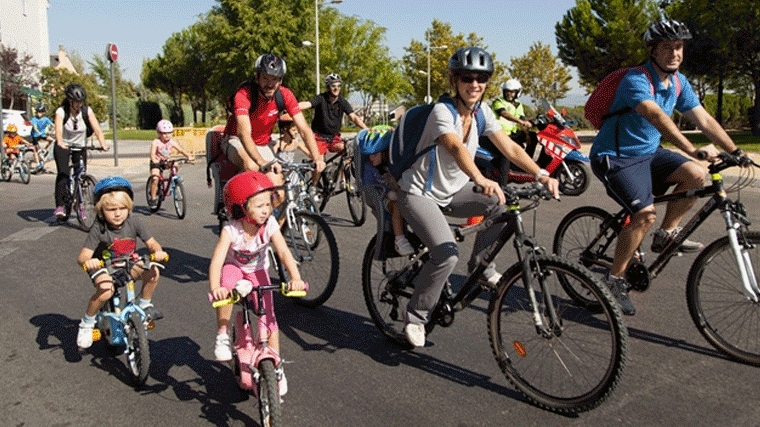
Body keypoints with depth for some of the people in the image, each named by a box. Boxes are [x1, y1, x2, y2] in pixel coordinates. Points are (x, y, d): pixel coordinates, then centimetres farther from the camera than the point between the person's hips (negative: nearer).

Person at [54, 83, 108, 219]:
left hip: (80, 147, 2)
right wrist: (60, 142, -52)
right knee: (63, 173, -23)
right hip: (64, 146, -2)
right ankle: (59, 206, -23)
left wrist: (102, 144, -37)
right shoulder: (61, 111, -16)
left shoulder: (87, 111, -11)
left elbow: (96, 128, -20)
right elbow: (58, 128, -32)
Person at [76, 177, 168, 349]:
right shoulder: (98, 229, -22)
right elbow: (82, 256, -27)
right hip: (102, 266, -3)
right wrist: (87, 262, -51)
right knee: (106, 290, -33)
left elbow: (151, 243, -10)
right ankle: (87, 323, -5)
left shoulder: (133, 222, -13)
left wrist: (158, 252, -33)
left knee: (153, 273, -21)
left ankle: (144, 304, 8)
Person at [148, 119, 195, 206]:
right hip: (156, 163, -5)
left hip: (166, 161, 5)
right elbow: (152, 153, -32)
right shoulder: (155, 142, -19)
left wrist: (189, 156, -28)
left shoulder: (172, 142, -6)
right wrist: (154, 159, -53)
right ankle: (152, 198, -7)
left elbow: (181, 150, -10)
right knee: (155, 179, -20)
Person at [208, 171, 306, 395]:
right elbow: (217, 261, -41)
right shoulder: (231, 230, -31)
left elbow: (284, 252, -35)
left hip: (257, 269, 2)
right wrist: (215, 288, -59)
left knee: (268, 315, -7)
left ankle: (275, 364, 10)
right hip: (233, 266, -1)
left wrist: (295, 278, -52)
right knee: (225, 290, -37)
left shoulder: (269, 225, -26)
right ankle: (222, 335, -14)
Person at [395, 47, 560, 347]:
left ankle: (480, 266, 6)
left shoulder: (482, 113, -2)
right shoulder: (442, 111, -23)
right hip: (419, 194, -7)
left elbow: (509, 147, -9)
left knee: (502, 203, -15)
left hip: (451, 192, 7)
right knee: (447, 255, -25)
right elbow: (456, 147, -43)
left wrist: (542, 175, -24)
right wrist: (480, 179, -61)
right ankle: (415, 315, -3)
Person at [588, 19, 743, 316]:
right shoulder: (636, 80, -20)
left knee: (696, 174, -14)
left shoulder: (678, 82, 5)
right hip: (614, 157, -7)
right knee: (645, 213, -22)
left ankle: (666, 235, 5)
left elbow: (704, 119, 6)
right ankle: (614, 279, -7)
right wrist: (693, 150, -45)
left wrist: (736, 152, -2)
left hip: (648, 152, 8)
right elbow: (657, 117, -36)